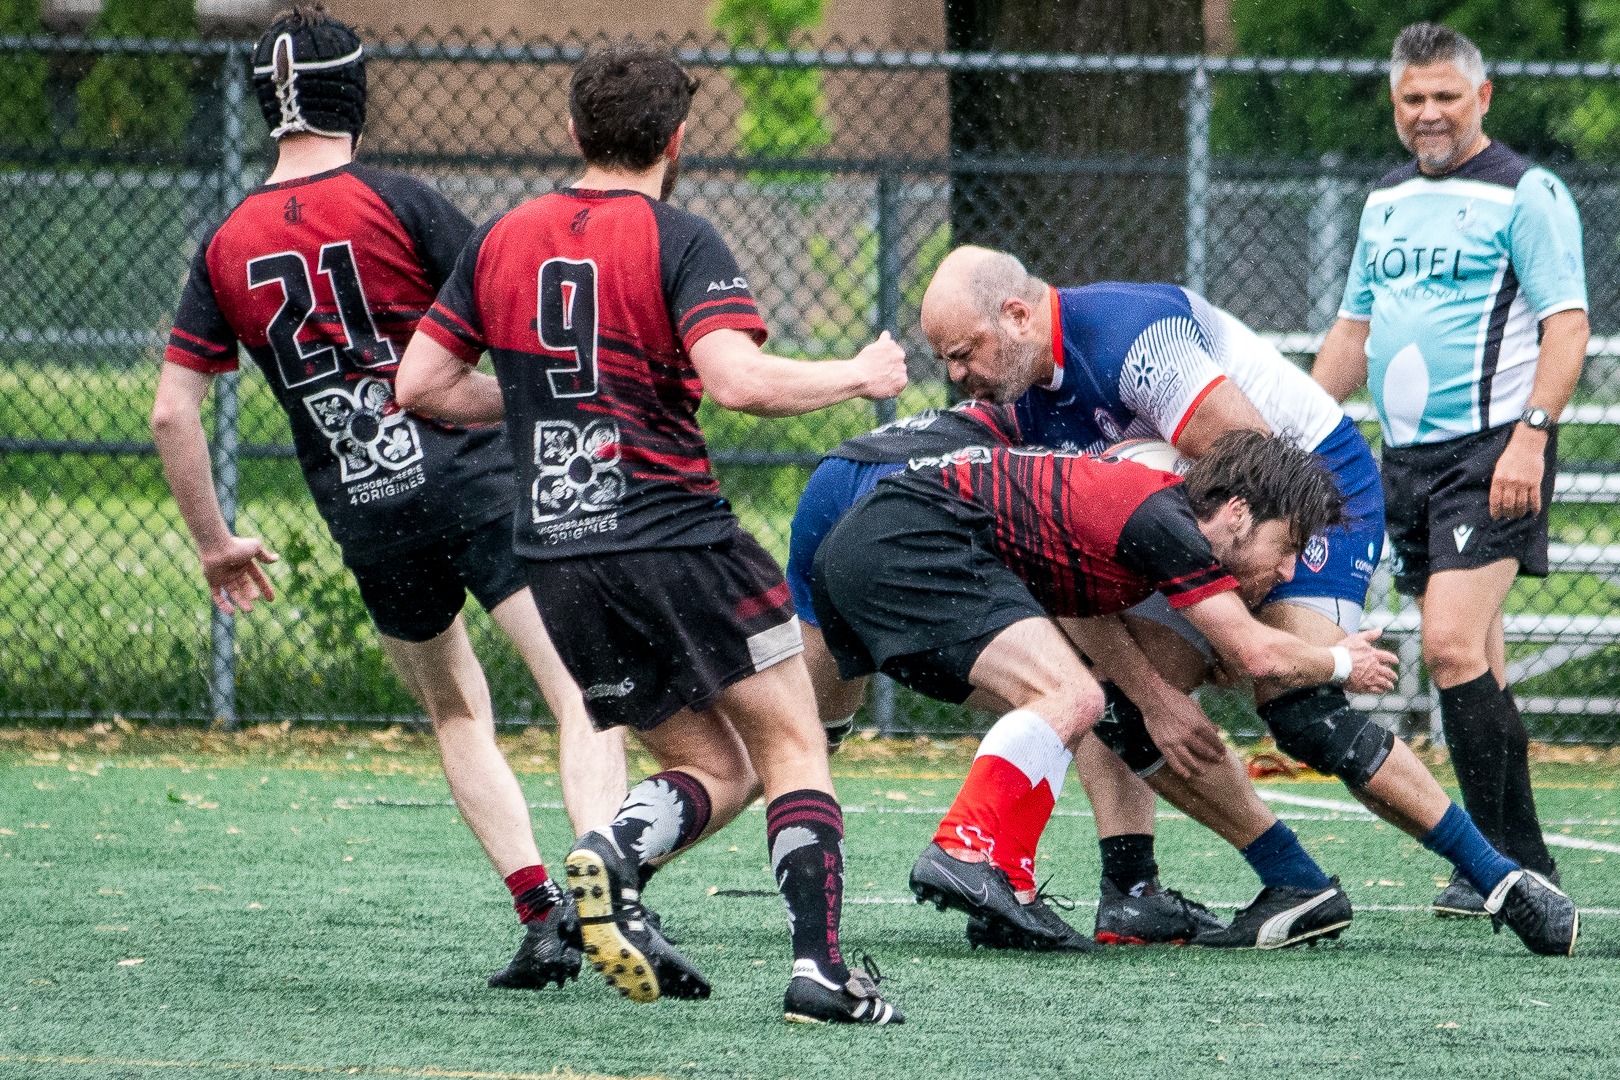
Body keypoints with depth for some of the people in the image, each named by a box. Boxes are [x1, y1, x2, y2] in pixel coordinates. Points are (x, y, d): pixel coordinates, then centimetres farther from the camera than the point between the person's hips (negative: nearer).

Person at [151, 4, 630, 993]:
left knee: (458, 714, 21)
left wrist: (215, 540, 19)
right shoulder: (395, 203, -4)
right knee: (585, 694, -8)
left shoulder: (228, 246, 9)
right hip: (476, 480, -4)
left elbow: (172, 410, 10)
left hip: (366, 517, 4)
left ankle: (540, 912, 9)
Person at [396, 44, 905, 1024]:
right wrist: (859, 377, -5)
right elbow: (737, 380, -20)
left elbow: (421, 385, 12)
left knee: (716, 767, 15)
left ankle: (616, 853, -16)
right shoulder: (679, 241, -7)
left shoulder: (501, 241, 10)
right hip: (676, 538, -5)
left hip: (557, 558, 5)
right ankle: (819, 968, -10)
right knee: (793, 743, 6)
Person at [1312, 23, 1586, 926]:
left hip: (1493, 452, -7)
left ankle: (1502, 864, -14)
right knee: (1476, 660, 7)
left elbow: (1568, 326, -11)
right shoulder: (1387, 201, 17)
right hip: (1408, 458, 7)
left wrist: (1530, 434, -22)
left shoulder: (1527, 194, -5)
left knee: (1452, 644, -18)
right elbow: (1355, 328, 24)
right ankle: (1527, 864, 11)